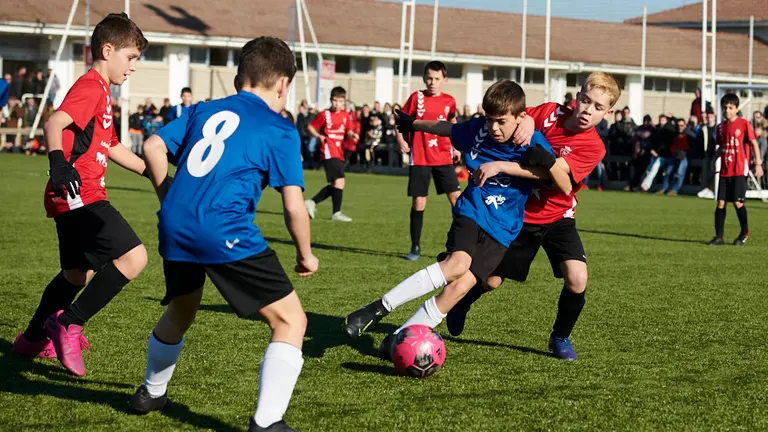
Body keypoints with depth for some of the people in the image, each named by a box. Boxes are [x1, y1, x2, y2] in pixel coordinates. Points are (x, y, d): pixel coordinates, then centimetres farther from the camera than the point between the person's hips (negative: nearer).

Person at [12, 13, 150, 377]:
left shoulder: (100, 92, 23)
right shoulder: (91, 87, -11)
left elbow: (112, 147, 31)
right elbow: (54, 124, -27)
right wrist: (58, 163, -44)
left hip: (76, 199, 11)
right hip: (79, 196, -11)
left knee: (77, 273, 24)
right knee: (133, 256, -21)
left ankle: (33, 339, 38)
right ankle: (69, 322, -13)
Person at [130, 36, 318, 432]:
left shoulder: (203, 110, 19)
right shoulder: (281, 131, 4)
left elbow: (153, 147, 13)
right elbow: (294, 206, -2)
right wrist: (305, 255, 13)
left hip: (175, 228, 7)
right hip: (226, 232, -7)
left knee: (180, 312, 33)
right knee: (290, 321, 2)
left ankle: (151, 393, 50)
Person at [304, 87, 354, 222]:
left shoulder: (345, 116, 10)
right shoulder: (324, 115, -4)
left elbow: (349, 131, 12)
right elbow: (310, 127, 3)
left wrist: (352, 135, -10)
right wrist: (319, 136, -14)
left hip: (339, 153, 7)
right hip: (329, 152, -7)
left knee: (335, 185, 11)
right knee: (339, 181, -16)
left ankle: (312, 202, 20)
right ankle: (336, 213, -12)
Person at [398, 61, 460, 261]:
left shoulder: (449, 101, 4)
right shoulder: (416, 97, -4)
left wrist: (455, 147, 16)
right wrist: (401, 139, -15)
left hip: (443, 158, 2)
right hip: (419, 159, -2)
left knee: (457, 199, -5)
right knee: (418, 202, 0)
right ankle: (415, 247, 12)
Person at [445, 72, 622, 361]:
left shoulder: (592, 147, -19)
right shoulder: (550, 113, -11)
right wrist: (526, 120, -24)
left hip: (557, 217, -1)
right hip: (519, 214, 1)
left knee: (577, 279, -20)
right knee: (491, 281, 6)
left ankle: (560, 338, 6)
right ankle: (460, 303, 42)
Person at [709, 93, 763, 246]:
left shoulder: (744, 124, -5)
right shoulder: (721, 127, 11)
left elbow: (754, 143, -4)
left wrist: (758, 164, -9)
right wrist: (715, 159, 8)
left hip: (740, 170, -5)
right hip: (725, 170, 5)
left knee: (737, 202, -9)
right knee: (720, 202, 1)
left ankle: (745, 232, 12)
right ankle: (719, 236, 5)